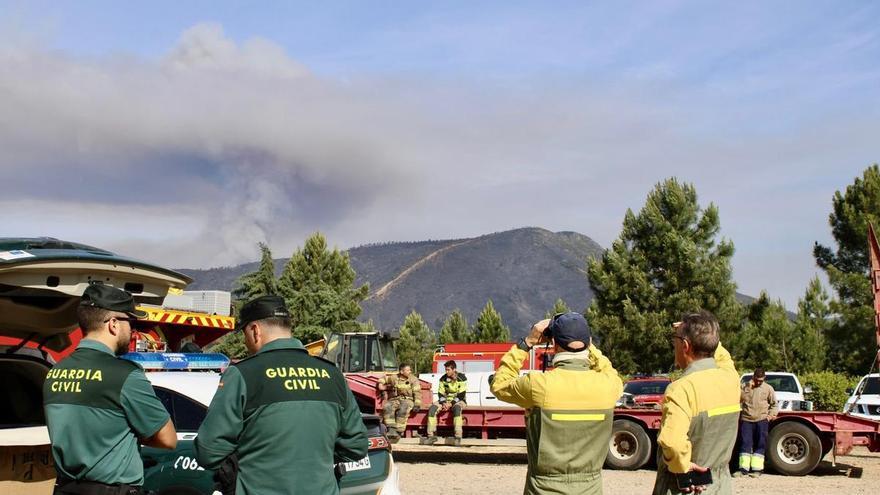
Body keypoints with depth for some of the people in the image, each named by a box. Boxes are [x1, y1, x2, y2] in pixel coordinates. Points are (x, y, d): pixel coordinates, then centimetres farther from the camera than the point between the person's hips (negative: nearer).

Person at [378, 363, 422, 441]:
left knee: (402, 410, -36)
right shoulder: (394, 378, 9)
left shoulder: (413, 380, 4)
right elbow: (383, 379, 25)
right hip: (395, 399, 2)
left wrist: (417, 405, -14)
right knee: (387, 407, -30)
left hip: (407, 400, -2)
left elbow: (417, 393, -2)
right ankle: (391, 430, -37)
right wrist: (381, 384, 4)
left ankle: (398, 432, -36)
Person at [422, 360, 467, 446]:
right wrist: (443, 403, -16)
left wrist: (451, 404, -22)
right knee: (432, 408, -21)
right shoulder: (443, 379, 3)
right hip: (446, 400, 5)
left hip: (459, 400, -5)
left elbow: (461, 395, -14)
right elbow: (441, 393, 3)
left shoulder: (461, 378, -10)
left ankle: (458, 437, -43)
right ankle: (431, 435, -20)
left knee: (457, 408, -40)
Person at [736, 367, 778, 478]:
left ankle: (757, 469, 4)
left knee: (760, 444, 0)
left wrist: (771, 414, -1)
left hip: (762, 420, -1)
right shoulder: (744, 386, 10)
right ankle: (743, 468, 2)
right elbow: (738, 399, 0)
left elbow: (774, 404, 14)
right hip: (746, 420, 1)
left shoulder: (768, 388, 8)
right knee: (745, 444, -1)